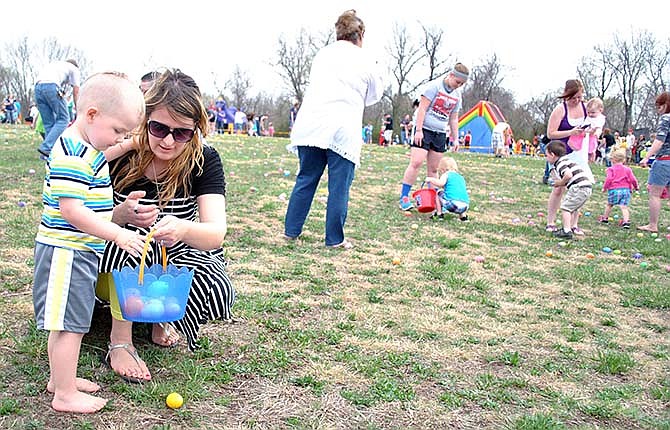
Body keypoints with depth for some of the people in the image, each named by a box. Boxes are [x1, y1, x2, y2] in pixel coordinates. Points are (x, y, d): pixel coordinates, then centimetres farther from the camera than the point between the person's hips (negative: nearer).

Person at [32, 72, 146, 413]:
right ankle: (65, 395, 10)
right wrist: (117, 234, -24)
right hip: (66, 253, -10)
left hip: (80, 252, 10)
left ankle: (59, 378, 35)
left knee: (68, 324, 21)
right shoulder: (72, 156, -22)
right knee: (70, 325, -1)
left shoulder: (88, 148, 11)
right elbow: (71, 211, -27)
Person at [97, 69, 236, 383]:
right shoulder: (119, 154, -18)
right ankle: (120, 342, -21)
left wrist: (182, 229, -51)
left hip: (176, 258, 1)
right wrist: (121, 215, -41)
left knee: (217, 293, -29)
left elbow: (216, 233, -28)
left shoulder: (204, 160, -17)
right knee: (134, 228, -33)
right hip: (115, 268, 0)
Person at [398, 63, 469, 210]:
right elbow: (422, 108, -12)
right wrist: (418, 130, -18)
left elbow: (453, 119, 20)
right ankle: (404, 197, -11)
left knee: (433, 169, 7)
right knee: (416, 163, -15)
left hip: (440, 134, 6)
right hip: (424, 130, -6)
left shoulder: (457, 95, 13)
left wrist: (455, 138, 15)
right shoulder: (434, 86, -8)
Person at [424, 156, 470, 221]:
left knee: (438, 193, 19)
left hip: (452, 203, -6)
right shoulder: (461, 177, 28)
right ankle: (463, 215, 22)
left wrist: (430, 179, 5)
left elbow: (440, 183, -9)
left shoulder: (446, 174, 10)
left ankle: (439, 214, 13)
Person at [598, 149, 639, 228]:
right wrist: (636, 186, 24)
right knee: (624, 207, -3)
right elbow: (633, 179, 6)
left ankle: (605, 218, 31)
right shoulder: (627, 169, 10)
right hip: (625, 189, 2)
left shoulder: (611, 169, 0)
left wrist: (604, 187, -2)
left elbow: (609, 179, -12)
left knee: (609, 204, 17)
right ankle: (626, 221, -18)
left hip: (614, 189, -2)